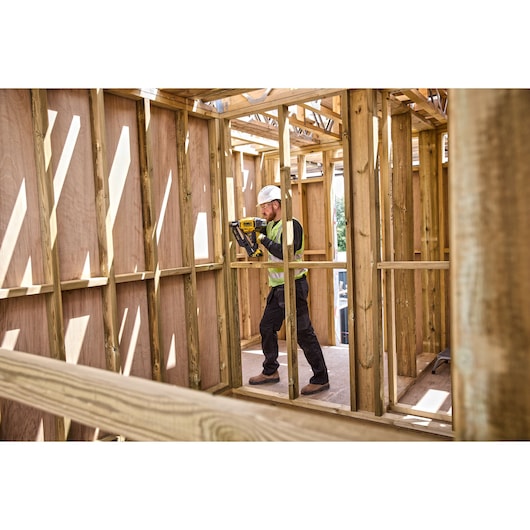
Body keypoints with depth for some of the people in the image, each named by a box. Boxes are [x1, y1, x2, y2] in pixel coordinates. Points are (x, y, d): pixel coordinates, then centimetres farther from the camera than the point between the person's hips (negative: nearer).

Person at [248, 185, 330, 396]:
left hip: (292, 286, -9)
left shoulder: (291, 225, -14)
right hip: (277, 287, 9)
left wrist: (264, 240, -19)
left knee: (303, 333, -5)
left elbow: (286, 253, -27)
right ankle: (270, 371, 29)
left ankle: (321, 379, 6)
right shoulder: (270, 225, 13)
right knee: (266, 327, 14)